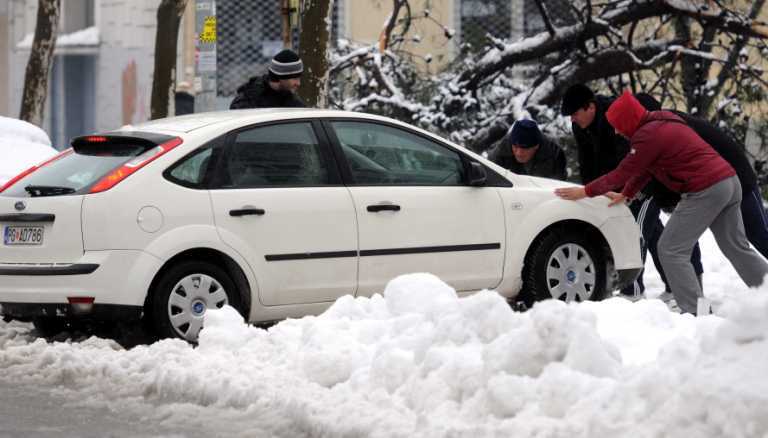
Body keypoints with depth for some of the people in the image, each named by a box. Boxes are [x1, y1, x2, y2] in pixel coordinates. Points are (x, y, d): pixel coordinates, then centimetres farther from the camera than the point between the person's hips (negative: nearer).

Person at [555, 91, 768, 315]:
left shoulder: (648, 136, -13)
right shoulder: (662, 122, 17)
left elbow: (623, 172, -8)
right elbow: (645, 168, 24)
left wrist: (585, 191, -1)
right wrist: (625, 194, 23)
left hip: (705, 191, -10)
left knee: (671, 250, -5)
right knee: (737, 248, 18)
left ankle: (695, 311, -12)